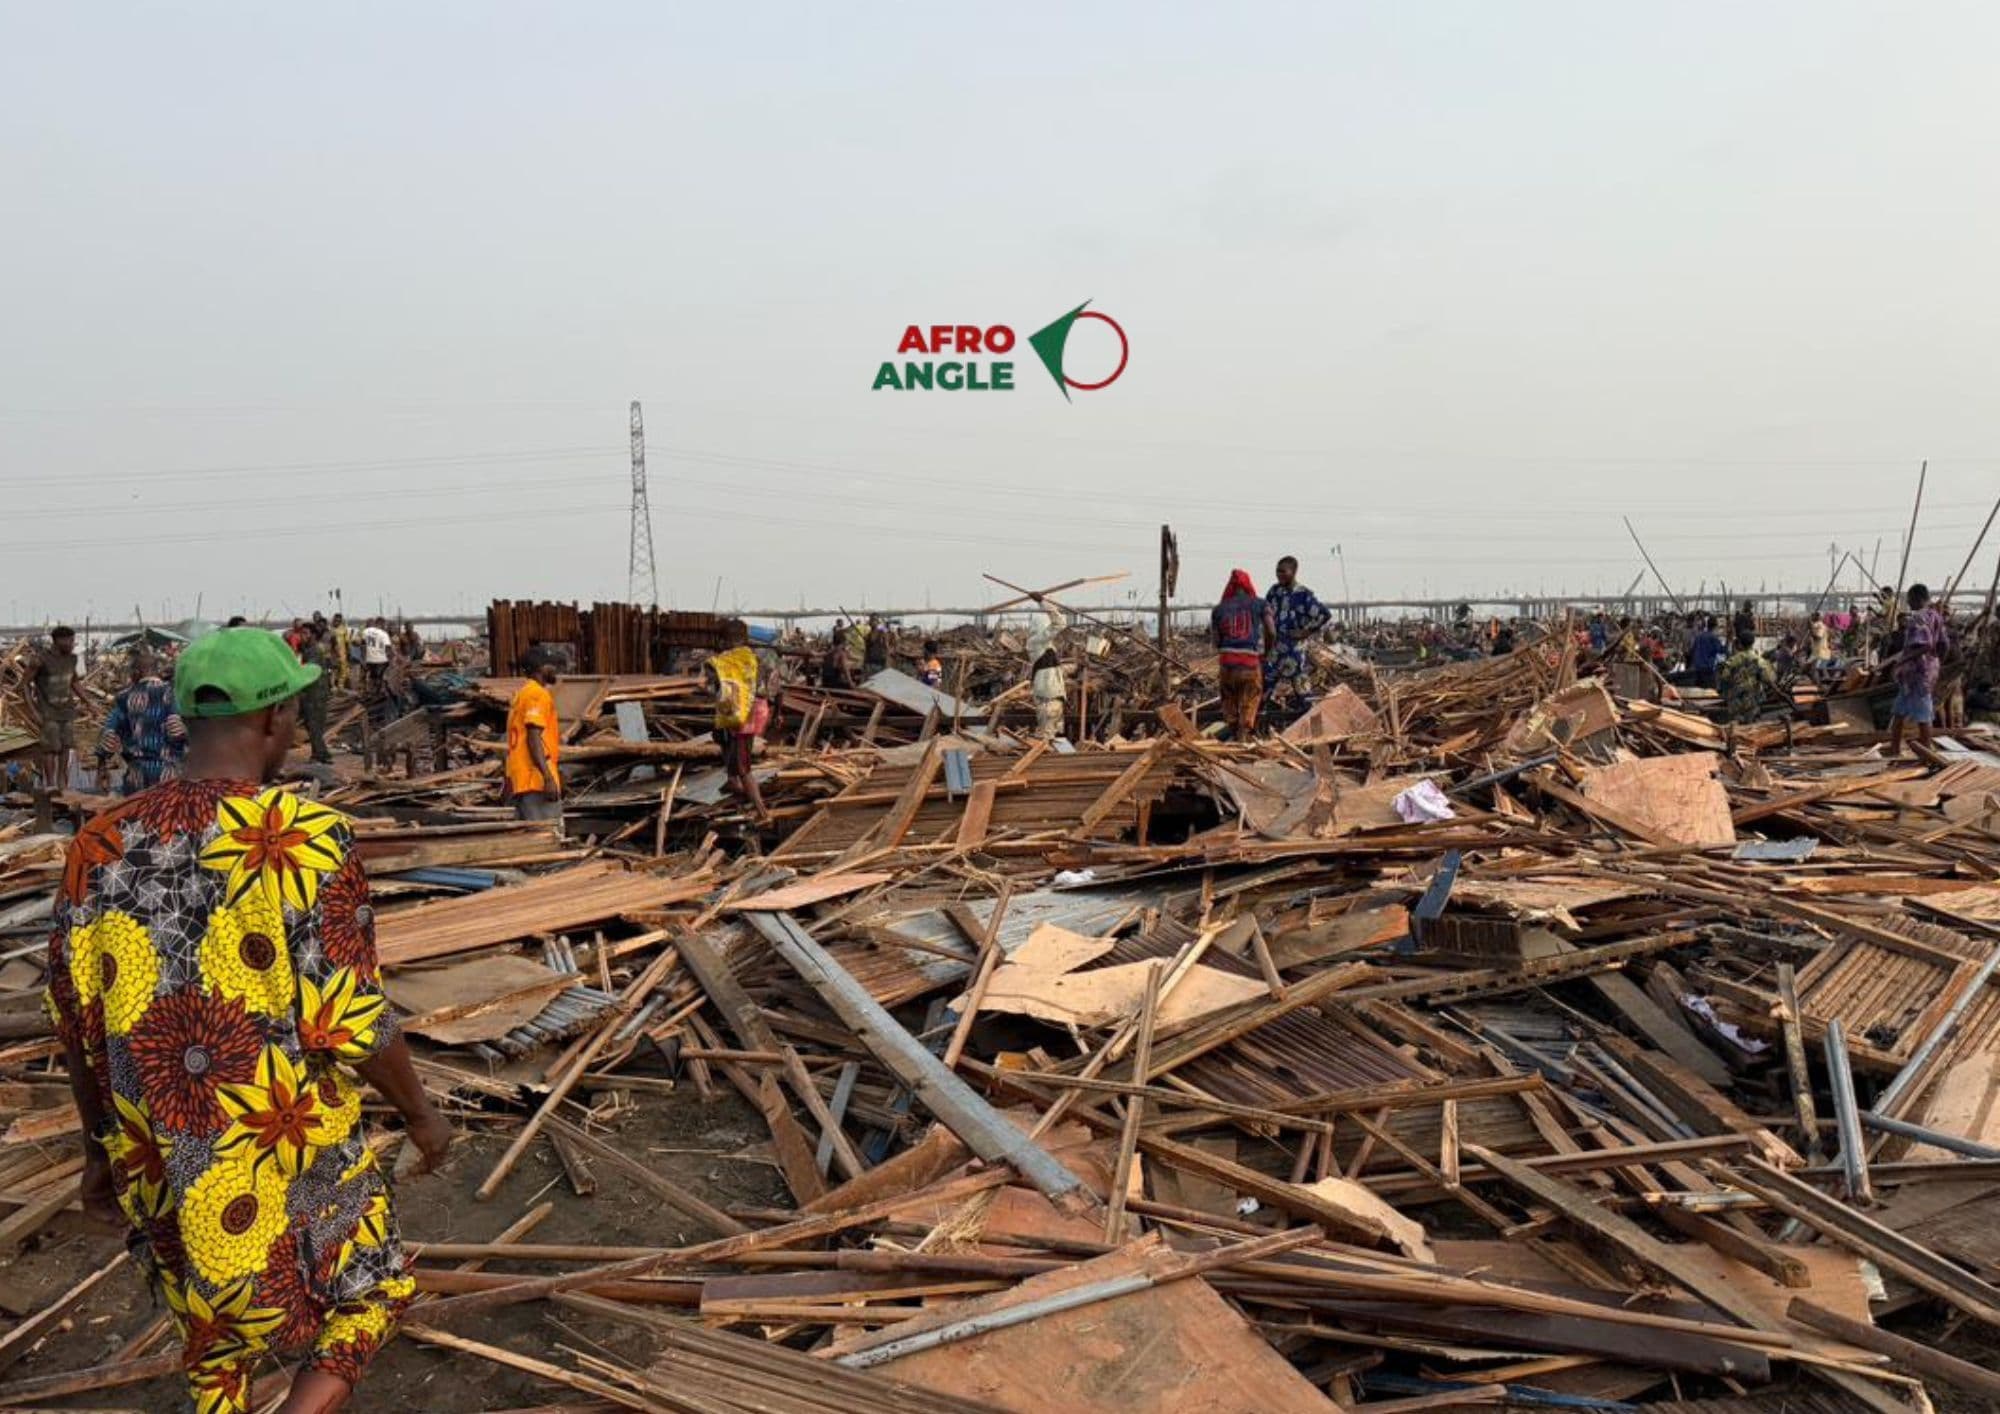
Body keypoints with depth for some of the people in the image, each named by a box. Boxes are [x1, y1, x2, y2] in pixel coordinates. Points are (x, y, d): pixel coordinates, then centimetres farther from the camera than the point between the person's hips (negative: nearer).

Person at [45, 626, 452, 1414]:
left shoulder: (100, 844, -4)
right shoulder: (307, 840, -21)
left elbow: (76, 1025, 4)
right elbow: (354, 1026, -18)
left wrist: (100, 1146, 19)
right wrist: (421, 1113, -2)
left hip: (158, 1169, 5)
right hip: (289, 1160, -5)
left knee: (215, 1350, 25)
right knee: (369, 1296, 19)